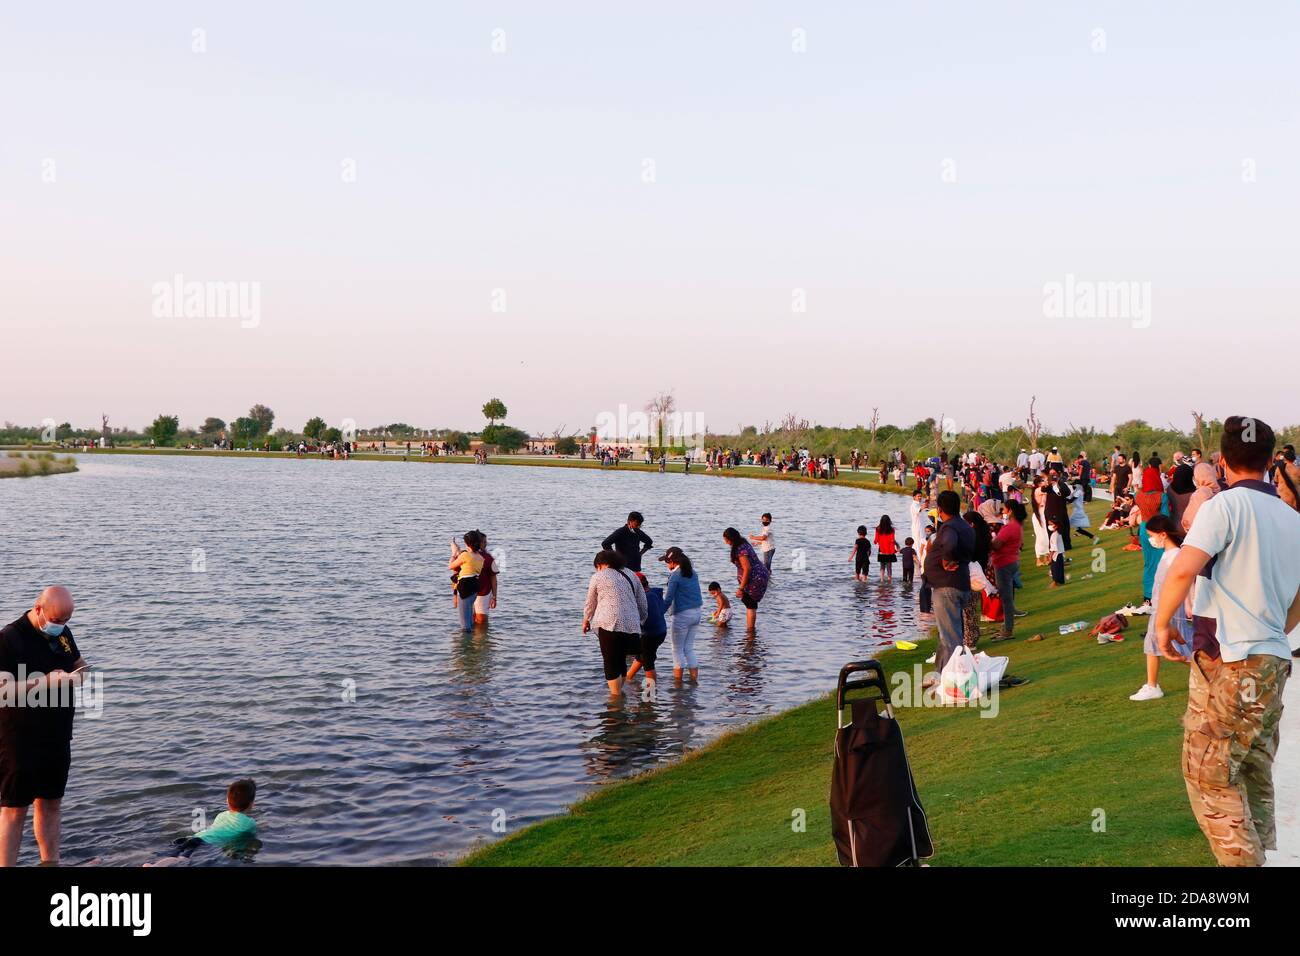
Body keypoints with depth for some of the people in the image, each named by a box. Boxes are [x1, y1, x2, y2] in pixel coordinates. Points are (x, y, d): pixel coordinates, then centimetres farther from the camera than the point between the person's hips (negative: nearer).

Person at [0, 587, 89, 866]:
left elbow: (78, 663, 21)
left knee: (51, 804, 15)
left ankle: (51, 862, 24)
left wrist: (80, 672, -2)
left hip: (57, 736, 7)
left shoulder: (62, 633, 7)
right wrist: (46, 682, -27)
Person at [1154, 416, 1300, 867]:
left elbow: (1183, 570, -23)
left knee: (1209, 777, -1)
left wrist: (1162, 623, -9)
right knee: (1255, 772, 16)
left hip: (1228, 661, -7)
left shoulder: (1226, 504, -10)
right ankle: (1258, 853, 21)